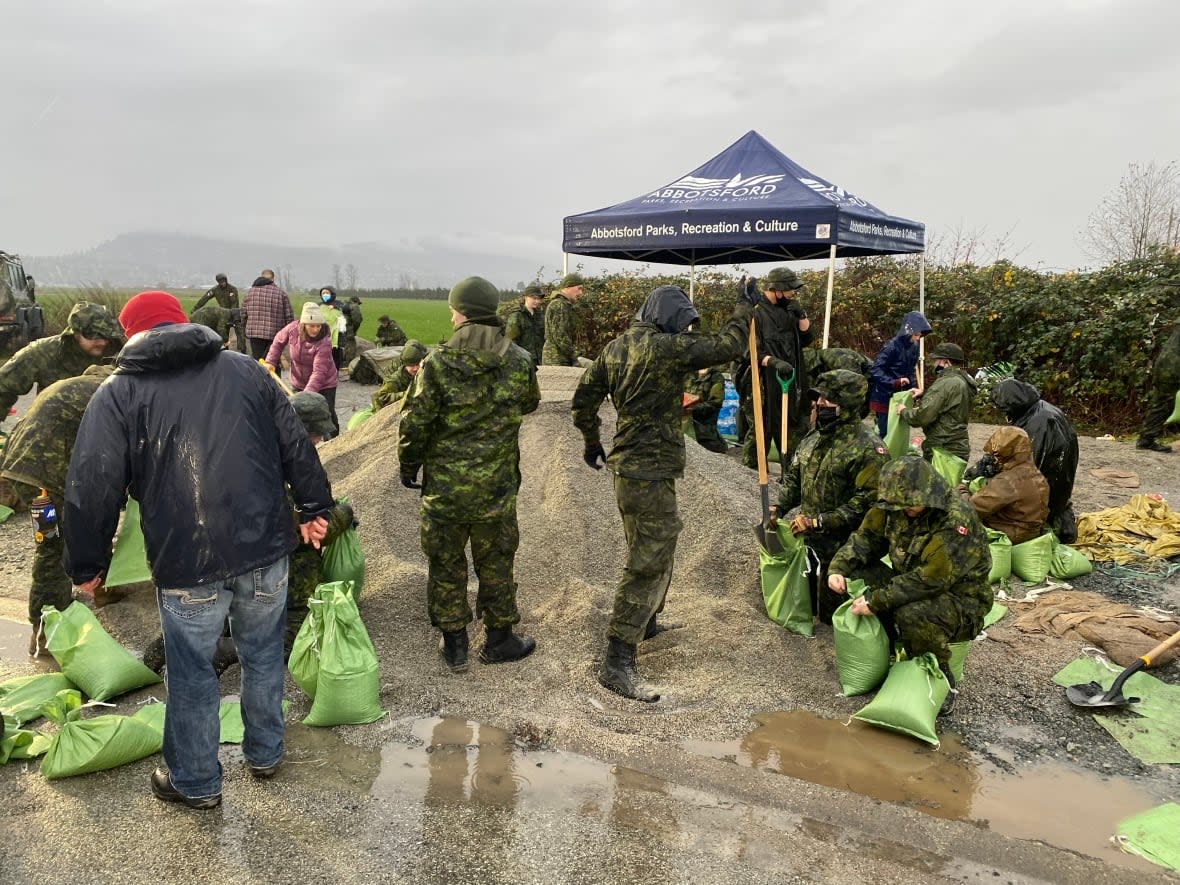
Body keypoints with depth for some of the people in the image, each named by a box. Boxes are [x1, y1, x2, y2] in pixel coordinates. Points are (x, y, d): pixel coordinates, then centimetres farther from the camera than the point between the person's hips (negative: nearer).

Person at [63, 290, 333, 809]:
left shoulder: (118, 393, -1)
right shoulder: (244, 369, 7)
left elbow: (92, 488, -4)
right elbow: (296, 446, 8)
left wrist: (86, 565, 6)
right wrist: (315, 508, 18)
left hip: (186, 565, -3)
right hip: (266, 550, 3)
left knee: (192, 672, 15)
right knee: (263, 655, 21)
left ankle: (195, 782, 32)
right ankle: (265, 754, 39)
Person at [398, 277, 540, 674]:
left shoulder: (438, 362, -13)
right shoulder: (519, 362, -6)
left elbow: (415, 422, -9)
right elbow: (530, 404, 14)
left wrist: (408, 465, 7)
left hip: (444, 484, -1)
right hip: (497, 486, 1)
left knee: (445, 563, 14)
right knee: (495, 563, 16)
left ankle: (454, 644, 23)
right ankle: (499, 639, 29)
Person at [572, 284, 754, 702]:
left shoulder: (615, 347, 7)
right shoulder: (665, 347, -18)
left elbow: (583, 399, 13)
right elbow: (726, 346, -11)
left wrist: (592, 441, 27)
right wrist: (745, 307, 5)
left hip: (626, 464, 10)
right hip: (650, 473, -10)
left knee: (654, 550, 27)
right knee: (649, 563, -6)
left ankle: (646, 622, 45)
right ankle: (618, 664, -5)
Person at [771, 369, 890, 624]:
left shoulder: (867, 448, -19)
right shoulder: (812, 439, 7)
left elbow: (867, 501, -25)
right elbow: (793, 479, 15)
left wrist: (818, 522, -25)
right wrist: (778, 507, -3)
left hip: (843, 548, -7)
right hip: (810, 541, 7)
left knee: (832, 615, 6)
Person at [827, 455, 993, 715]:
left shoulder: (956, 521, -28)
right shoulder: (897, 505, -6)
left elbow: (929, 580, -32)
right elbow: (867, 537, 0)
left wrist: (877, 602, -31)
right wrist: (838, 568, -18)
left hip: (962, 604, -7)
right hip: (915, 589, 7)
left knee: (911, 615, -37)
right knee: (857, 572, -12)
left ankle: (942, 680, -9)